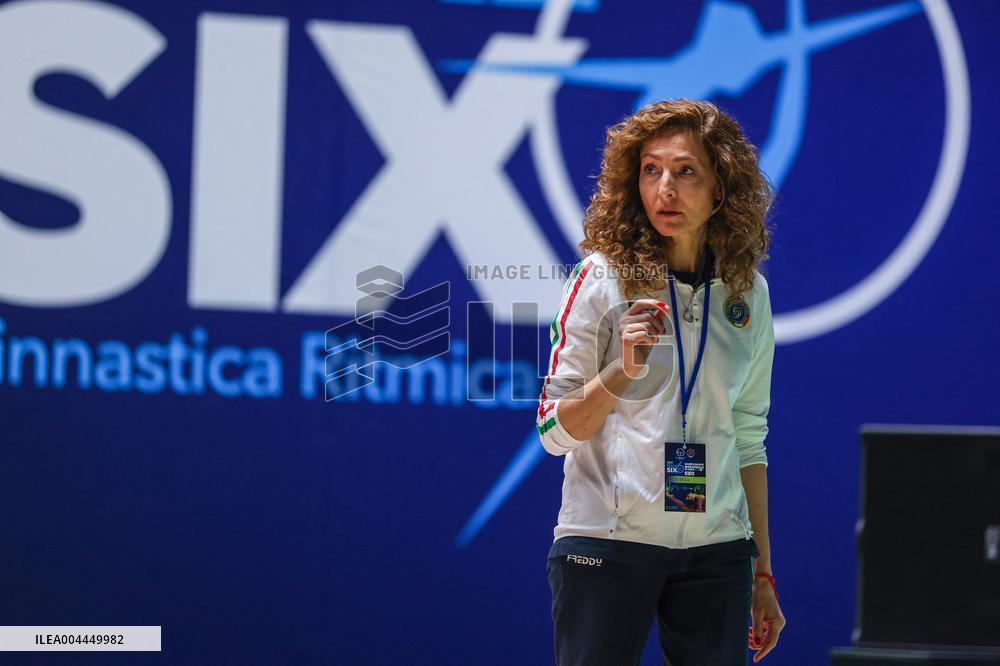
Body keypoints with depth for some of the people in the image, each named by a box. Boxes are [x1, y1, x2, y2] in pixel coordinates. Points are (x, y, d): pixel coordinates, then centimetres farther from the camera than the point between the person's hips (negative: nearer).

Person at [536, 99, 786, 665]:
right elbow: (556, 429, -3)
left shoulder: (747, 293, 9)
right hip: (606, 543, -3)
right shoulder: (604, 276, -3)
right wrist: (622, 373, -20)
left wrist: (763, 573, 15)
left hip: (716, 553, 3)